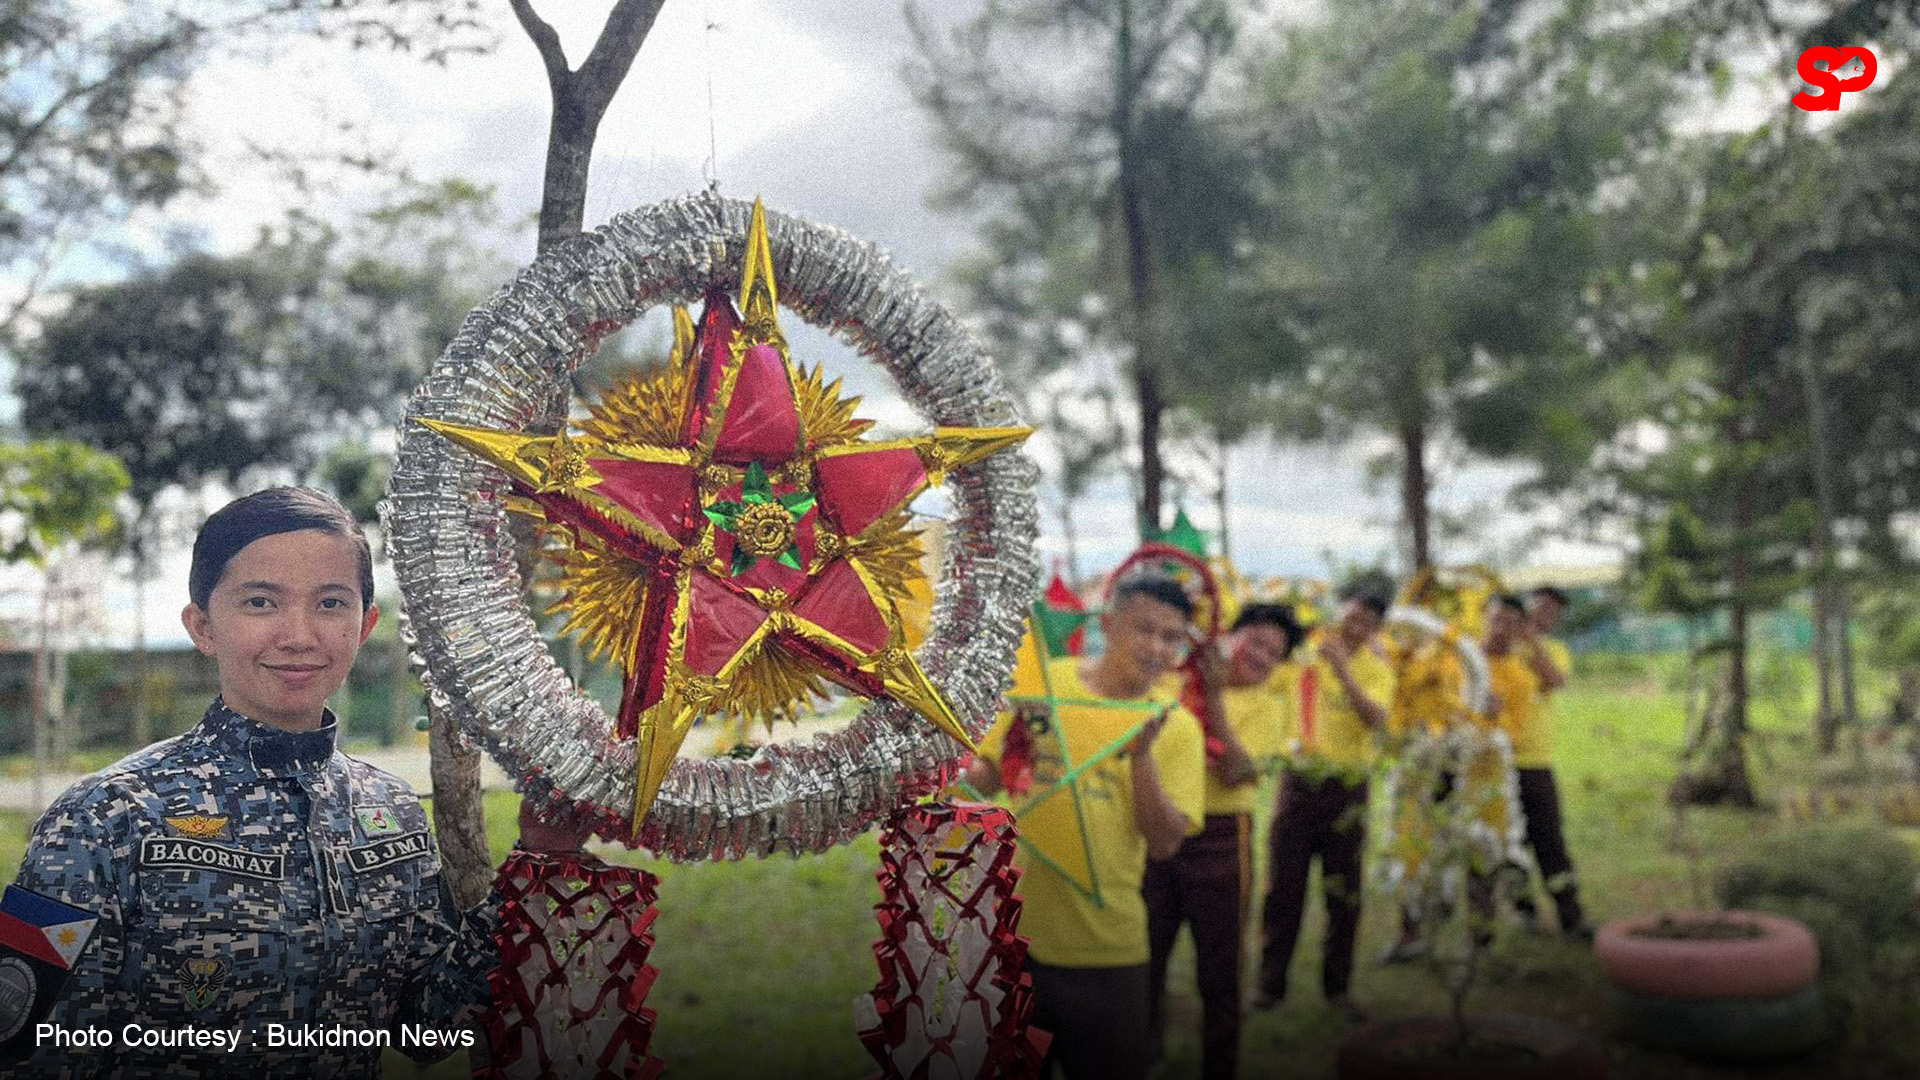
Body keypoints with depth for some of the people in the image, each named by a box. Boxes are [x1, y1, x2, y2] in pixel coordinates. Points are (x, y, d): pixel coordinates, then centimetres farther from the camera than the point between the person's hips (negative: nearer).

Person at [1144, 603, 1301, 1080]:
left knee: (1219, 973, 8)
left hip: (1220, 840, -1)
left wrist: (1215, 694, -17)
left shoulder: (1267, 703, 2)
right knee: (1142, 964, 8)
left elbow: (1235, 773, -13)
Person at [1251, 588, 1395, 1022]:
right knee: (1283, 885, 3)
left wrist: (1343, 669, -28)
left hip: (1347, 786, 0)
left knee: (1344, 893, 6)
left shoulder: (1378, 669, -1)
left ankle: (1338, 986, 20)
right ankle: (1270, 982, 14)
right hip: (1300, 778, 0)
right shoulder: (1308, 651, 0)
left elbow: (1376, 719, -20)